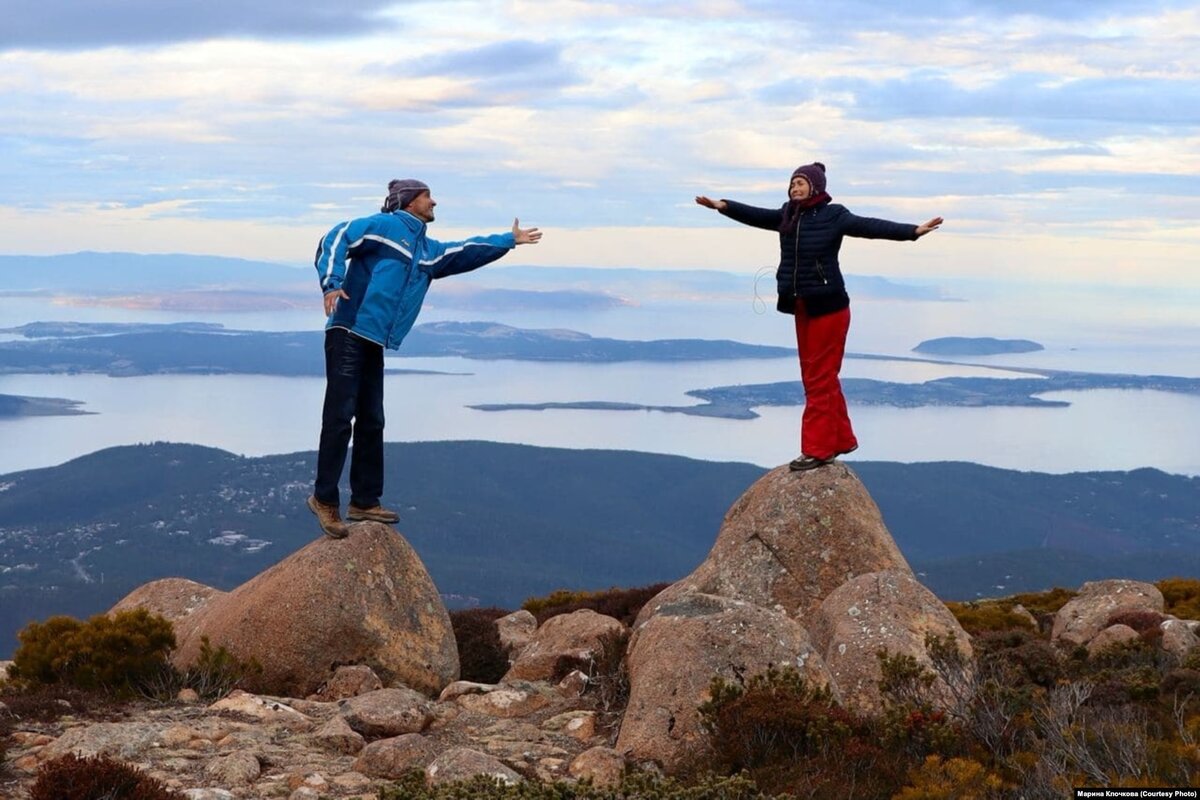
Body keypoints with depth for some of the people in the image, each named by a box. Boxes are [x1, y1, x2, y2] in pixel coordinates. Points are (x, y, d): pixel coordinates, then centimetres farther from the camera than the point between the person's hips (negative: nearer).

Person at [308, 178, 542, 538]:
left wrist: (510, 240, 41)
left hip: (374, 345, 9)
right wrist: (332, 284, -26)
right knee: (339, 417, -11)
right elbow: (335, 240, -12)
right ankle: (325, 498, -8)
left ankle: (365, 502, 16)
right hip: (349, 334, -9)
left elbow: (468, 251, 37)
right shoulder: (384, 225, -1)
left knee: (371, 422, 9)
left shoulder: (428, 251, 23)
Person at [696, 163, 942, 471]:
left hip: (827, 306, -7)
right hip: (802, 307, 7)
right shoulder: (788, 216, 8)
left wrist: (913, 231, -33)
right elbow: (755, 215, -1)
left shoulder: (833, 215, -11)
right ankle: (840, 440, 26)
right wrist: (723, 206, -16)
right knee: (816, 377, 14)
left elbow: (869, 226, -21)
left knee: (820, 379, -4)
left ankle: (818, 449, 1)